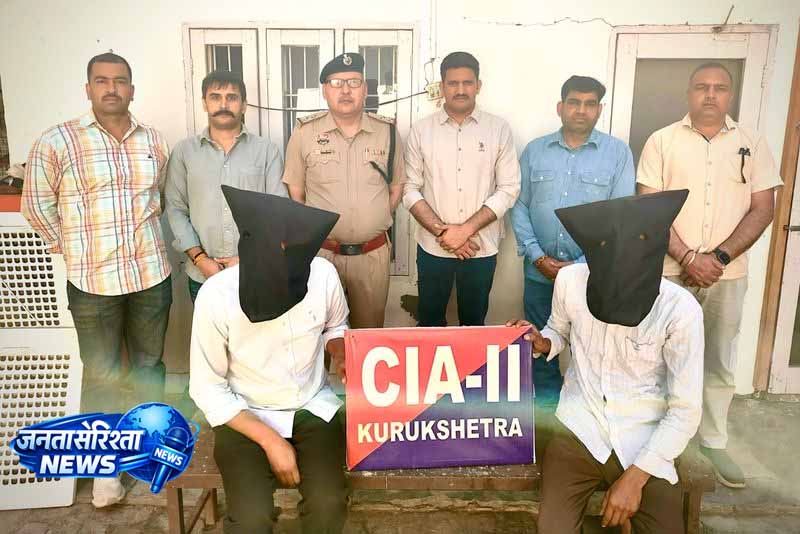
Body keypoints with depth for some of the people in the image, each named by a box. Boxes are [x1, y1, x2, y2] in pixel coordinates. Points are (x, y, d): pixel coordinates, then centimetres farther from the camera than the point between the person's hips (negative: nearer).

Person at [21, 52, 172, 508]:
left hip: (152, 275, 3)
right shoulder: (57, 142, -7)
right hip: (93, 282, -3)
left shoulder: (154, 141, 4)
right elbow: (37, 205, 0)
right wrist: (74, 250, 2)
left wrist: (143, 240, 10)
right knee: (102, 374, 7)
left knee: (150, 363, 17)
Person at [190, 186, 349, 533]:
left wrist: (340, 356, -14)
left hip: (313, 406, 2)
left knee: (328, 503, -19)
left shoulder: (322, 274, -17)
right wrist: (270, 440, -17)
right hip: (244, 414, -1)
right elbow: (208, 389, -12)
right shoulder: (216, 296, -24)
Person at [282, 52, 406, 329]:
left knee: (370, 331, 17)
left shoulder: (387, 131, 1)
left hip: (374, 254, 1)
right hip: (321, 252, -1)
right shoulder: (304, 132, -4)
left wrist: (375, 223, 6)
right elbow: (294, 192, 3)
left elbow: (396, 187, 10)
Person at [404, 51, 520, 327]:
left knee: (474, 322, 15)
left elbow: (508, 189, -5)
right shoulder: (421, 130, 1)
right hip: (432, 247, 0)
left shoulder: (499, 129, -1)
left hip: (481, 247, 0)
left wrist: (466, 229, -14)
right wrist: (442, 231, -12)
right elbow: (411, 190, -1)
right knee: (430, 322, 13)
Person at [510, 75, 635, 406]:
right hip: (540, 271, 2)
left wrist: (582, 265, -11)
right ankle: (546, 413, 31)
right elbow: (519, 206, 5)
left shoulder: (618, 153, 0)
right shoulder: (535, 150, 6)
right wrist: (537, 256, -7)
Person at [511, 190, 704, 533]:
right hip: (579, 434, 1)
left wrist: (635, 477, -15)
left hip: (647, 447, 0)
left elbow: (686, 411, -11)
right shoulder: (570, 280, -10)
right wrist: (542, 344, -10)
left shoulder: (680, 310, -17)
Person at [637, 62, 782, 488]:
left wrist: (719, 257, -12)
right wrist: (687, 257, -15)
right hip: (668, 272, -1)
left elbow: (763, 209, 0)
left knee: (719, 364, 10)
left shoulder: (752, 145, 5)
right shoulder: (662, 141, 0)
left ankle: (713, 444, 26)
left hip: (727, 275, 2)